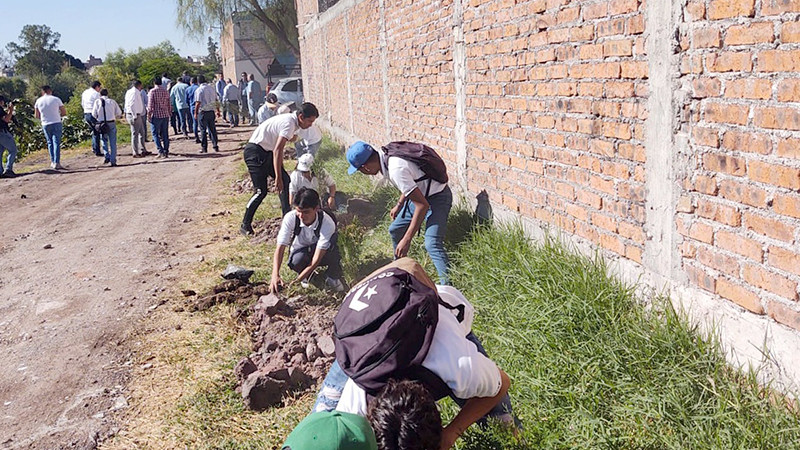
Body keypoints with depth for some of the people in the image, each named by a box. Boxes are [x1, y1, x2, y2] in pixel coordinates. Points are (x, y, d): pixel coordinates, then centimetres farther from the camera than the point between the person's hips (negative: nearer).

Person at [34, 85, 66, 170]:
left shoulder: (38, 101, 4)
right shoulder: (56, 99, -4)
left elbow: (36, 116, 10)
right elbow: (64, 113, -1)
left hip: (45, 124, 3)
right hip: (56, 123, -3)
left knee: (50, 143, 14)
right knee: (56, 142, -3)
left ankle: (52, 162, 12)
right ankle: (56, 162, -11)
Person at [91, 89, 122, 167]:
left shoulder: (97, 101, 3)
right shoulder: (112, 101, 5)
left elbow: (94, 114, 1)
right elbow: (119, 113, 6)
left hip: (102, 124, 0)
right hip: (111, 123, 0)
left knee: (104, 141, 14)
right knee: (113, 143, 4)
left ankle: (107, 156, -5)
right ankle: (113, 161, 3)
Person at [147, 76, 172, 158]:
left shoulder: (152, 91, -6)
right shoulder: (166, 91, 7)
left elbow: (150, 104, -10)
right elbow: (169, 104, 10)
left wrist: (149, 114, -3)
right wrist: (170, 113, 19)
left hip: (156, 115, -4)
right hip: (165, 115, 4)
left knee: (155, 134, 3)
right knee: (165, 134, 8)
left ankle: (161, 151, -8)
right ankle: (166, 152, 8)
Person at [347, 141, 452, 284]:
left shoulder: (396, 170, -33)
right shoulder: (388, 156, -5)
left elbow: (422, 205, -33)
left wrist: (407, 239, -31)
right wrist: (399, 205, 25)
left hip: (436, 198, -10)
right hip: (421, 194, 10)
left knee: (432, 244, -26)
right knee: (395, 230, 20)